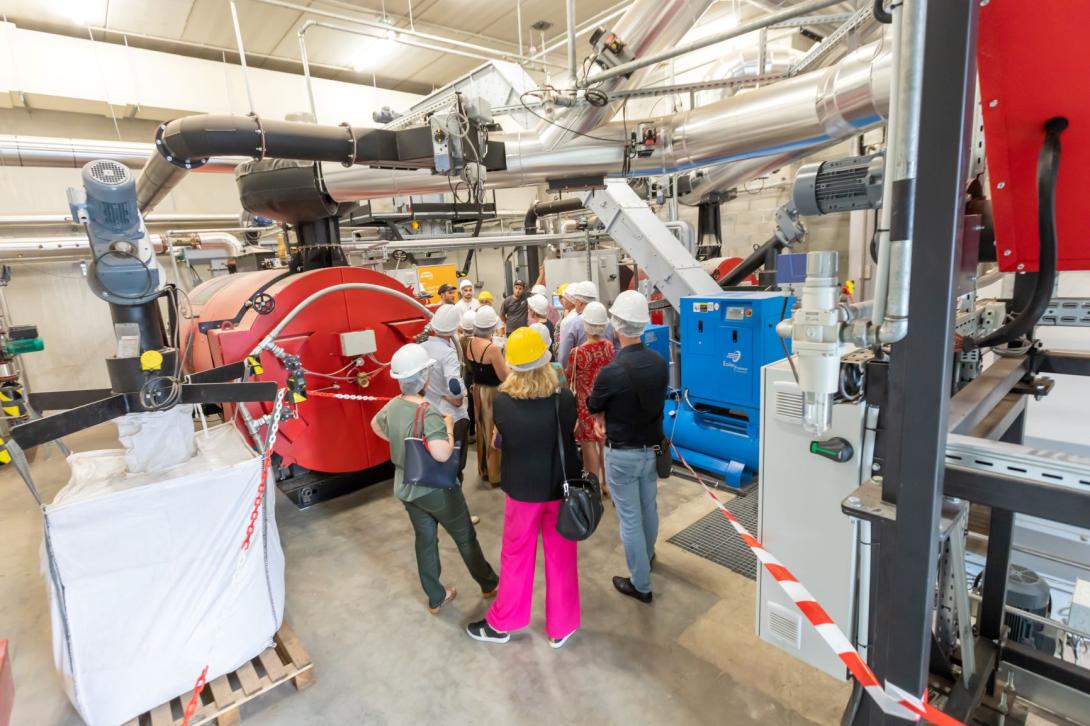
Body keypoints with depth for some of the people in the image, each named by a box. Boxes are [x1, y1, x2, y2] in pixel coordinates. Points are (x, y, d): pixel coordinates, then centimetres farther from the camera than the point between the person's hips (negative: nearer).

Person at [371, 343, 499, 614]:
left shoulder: (392, 406, -5)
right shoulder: (428, 412, -30)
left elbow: (375, 426, 17)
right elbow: (442, 454, -38)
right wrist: (450, 427, -22)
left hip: (406, 487, 7)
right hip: (435, 489, -6)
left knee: (425, 539, 20)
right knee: (465, 537, 15)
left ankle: (435, 598, 36)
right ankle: (489, 584, 35)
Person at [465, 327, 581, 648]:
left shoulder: (501, 402, -20)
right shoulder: (565, 399, -19)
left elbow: (501, 440, -1)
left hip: (522, 489, 0)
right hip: (561, 487, 0)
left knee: (516, 557, 20)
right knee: (561, 557, 18)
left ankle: (501, 623, 38)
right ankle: (560, 627, 36)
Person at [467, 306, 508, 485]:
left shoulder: (470, 343, -2)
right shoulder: (493, 348, -26)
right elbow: (504, 377, -20)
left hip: (478, 389, 7)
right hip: (493, 392, -7)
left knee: (482, 430, 21)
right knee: (494, 433, 8)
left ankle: (483, 469, 36)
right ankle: (495, 475, 21)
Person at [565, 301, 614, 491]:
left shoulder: (578, 353, -23)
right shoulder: (609, 346, -8)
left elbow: (569, 377, -6)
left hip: (586, 403, -5)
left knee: (589, 444, 8)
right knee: (604, 442, 18)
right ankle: (606, 482, 33)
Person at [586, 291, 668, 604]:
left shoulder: (611, 372, -27)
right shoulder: (660, 363, -9)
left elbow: (593, 407, -7)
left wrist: (604, 419, 16)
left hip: (622, 454, -6)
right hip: (652, 448, 6)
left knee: (629, 518, 9)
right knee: (649, 507, 25)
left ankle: (640, 584, 23)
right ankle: (647, 554, 50)